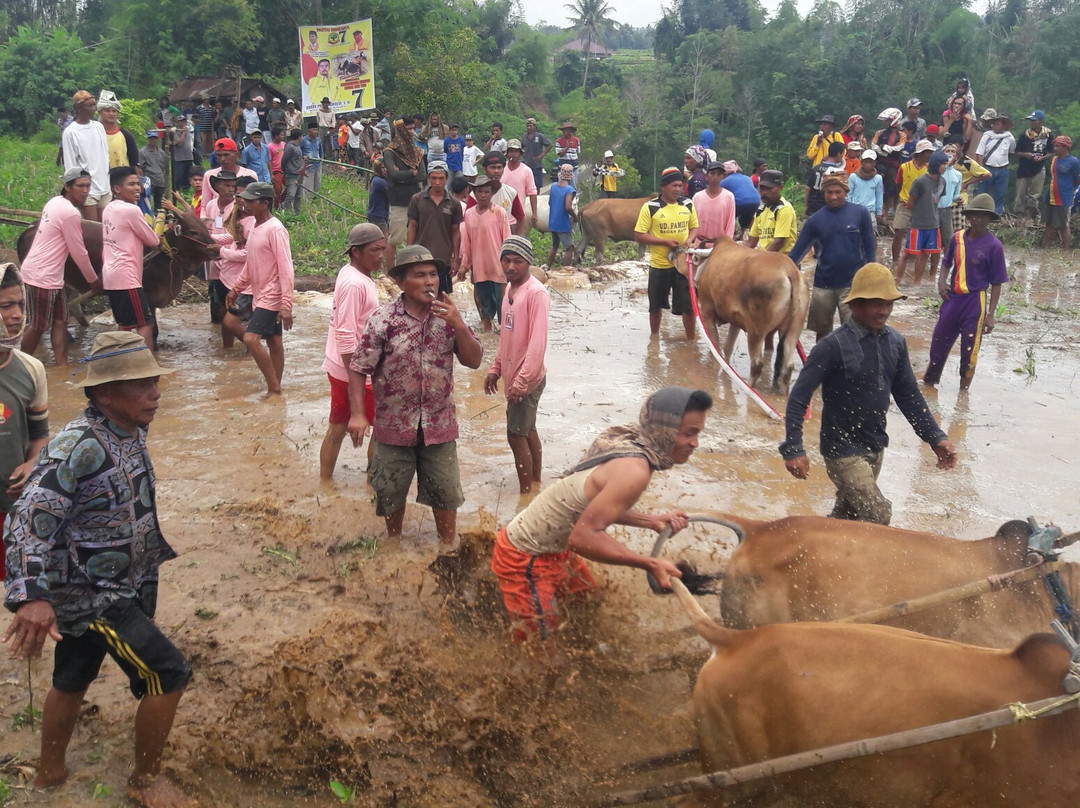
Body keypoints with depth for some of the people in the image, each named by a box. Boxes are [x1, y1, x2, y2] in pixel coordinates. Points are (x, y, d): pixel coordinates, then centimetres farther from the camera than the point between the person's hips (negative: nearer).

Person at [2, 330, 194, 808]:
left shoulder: (131, 431, 0)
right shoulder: (79, 447, -27)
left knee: (72, 680, 23)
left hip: (124, 585, 8)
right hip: (91, 597, -8)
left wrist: (154, 552, 27)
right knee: (169, 674, -5)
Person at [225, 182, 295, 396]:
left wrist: (286, 304, -26)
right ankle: (275, 389, 18)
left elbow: (285, 268, -22)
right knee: (273, 342, 12)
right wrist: (237, 288, 23)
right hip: (261, 295, 9)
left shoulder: (275, 229, -18)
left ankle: (274, 388, -5)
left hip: (271, 297, -9)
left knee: (251, 339, -16)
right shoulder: (257, 227, 10)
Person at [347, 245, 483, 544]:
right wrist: (358, 414, -17)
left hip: (439, 425, 2)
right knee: (391, 493, 16)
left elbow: (474, 360, -6)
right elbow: (358, 368, -10)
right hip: (394, 426, -2)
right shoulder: (383, 320, -13)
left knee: (445, 492, 13)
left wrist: (458, 325, -20)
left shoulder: (448, 316, -3)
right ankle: (393, 542, 40)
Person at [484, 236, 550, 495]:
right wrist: (496, 368, 14)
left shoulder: (536, 293, -20)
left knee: (516, 435, -3)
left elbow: (538, 343, -23)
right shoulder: (510, 288, 7)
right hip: (512, 375, 8)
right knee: (527, 431, 17)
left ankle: (526, 493, 8)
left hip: (527, 378, -8)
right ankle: (535, 484, 30)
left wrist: (521, 382, -23)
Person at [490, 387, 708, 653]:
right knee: (544, 649, 2)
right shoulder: (634, 472, -31)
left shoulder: (628, 442, -3)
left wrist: (652, 521, -1)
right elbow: (583, 537, -36)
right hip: (525, 559, -10)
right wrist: (649, 564, -31)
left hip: (555, 548, 10)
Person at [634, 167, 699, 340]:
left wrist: (689, 240, -9)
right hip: (659, 265, -1)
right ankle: (654, 338, 34)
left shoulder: (688, 205, 2)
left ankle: (691, 340, 14)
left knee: (688, 305, 0)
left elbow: (694, 227, 14)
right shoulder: (650, 207, -10)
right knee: (656, 305, 15)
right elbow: (639, 236, -11)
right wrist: (665, 242, -19)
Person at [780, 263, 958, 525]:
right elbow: (798, 398, -17)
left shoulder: (895, 343, 1)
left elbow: (909, 396, 11)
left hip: (875, 447, 7)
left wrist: (935, 438, 6)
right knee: (878, 514, -15)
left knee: (846, 516, 18)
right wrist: (793, 449, -24)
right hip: (843, 450, -7)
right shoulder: (834, 346, -19)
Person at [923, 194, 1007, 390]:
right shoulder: (958, 238, 1)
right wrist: (942, 282, -2)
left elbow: (996, 284, -7)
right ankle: (929, 381, 31)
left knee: (969, 351, 6)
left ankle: (964, 388, 21)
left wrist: (990, 315, -10)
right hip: (952, 298, 4)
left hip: (974, 302, -4)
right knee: (938, 343, 14)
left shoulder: (993, 246, -11)